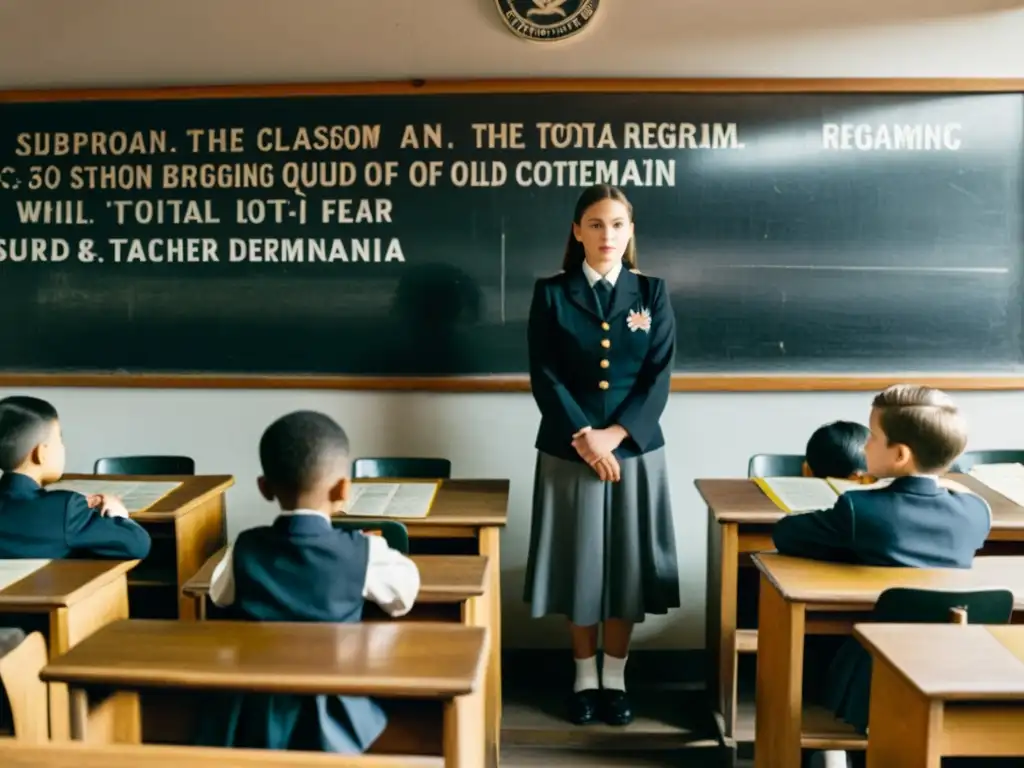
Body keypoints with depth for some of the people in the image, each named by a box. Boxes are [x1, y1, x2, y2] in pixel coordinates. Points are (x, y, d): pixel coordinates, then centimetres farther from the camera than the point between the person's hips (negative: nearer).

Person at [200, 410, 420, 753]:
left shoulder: (244, 549, -6)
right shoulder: (362, 552, -14)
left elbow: (219, 595, 16)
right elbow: (404, 594, 5)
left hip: (249, 714, 2)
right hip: (330, 719, -2)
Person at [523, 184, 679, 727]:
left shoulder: (652, 292, 3)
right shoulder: (551, 294, 1)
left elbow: (660, 376, -3)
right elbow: (544, 376, -6)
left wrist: (615, 434, -14)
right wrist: (583, 436, -17)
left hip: (635, 449, 1)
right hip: (568, 452, -1)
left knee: (627, 564, 7)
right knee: (579, 563, 7)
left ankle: (616, 678, 23)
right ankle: (584, 677, 23)